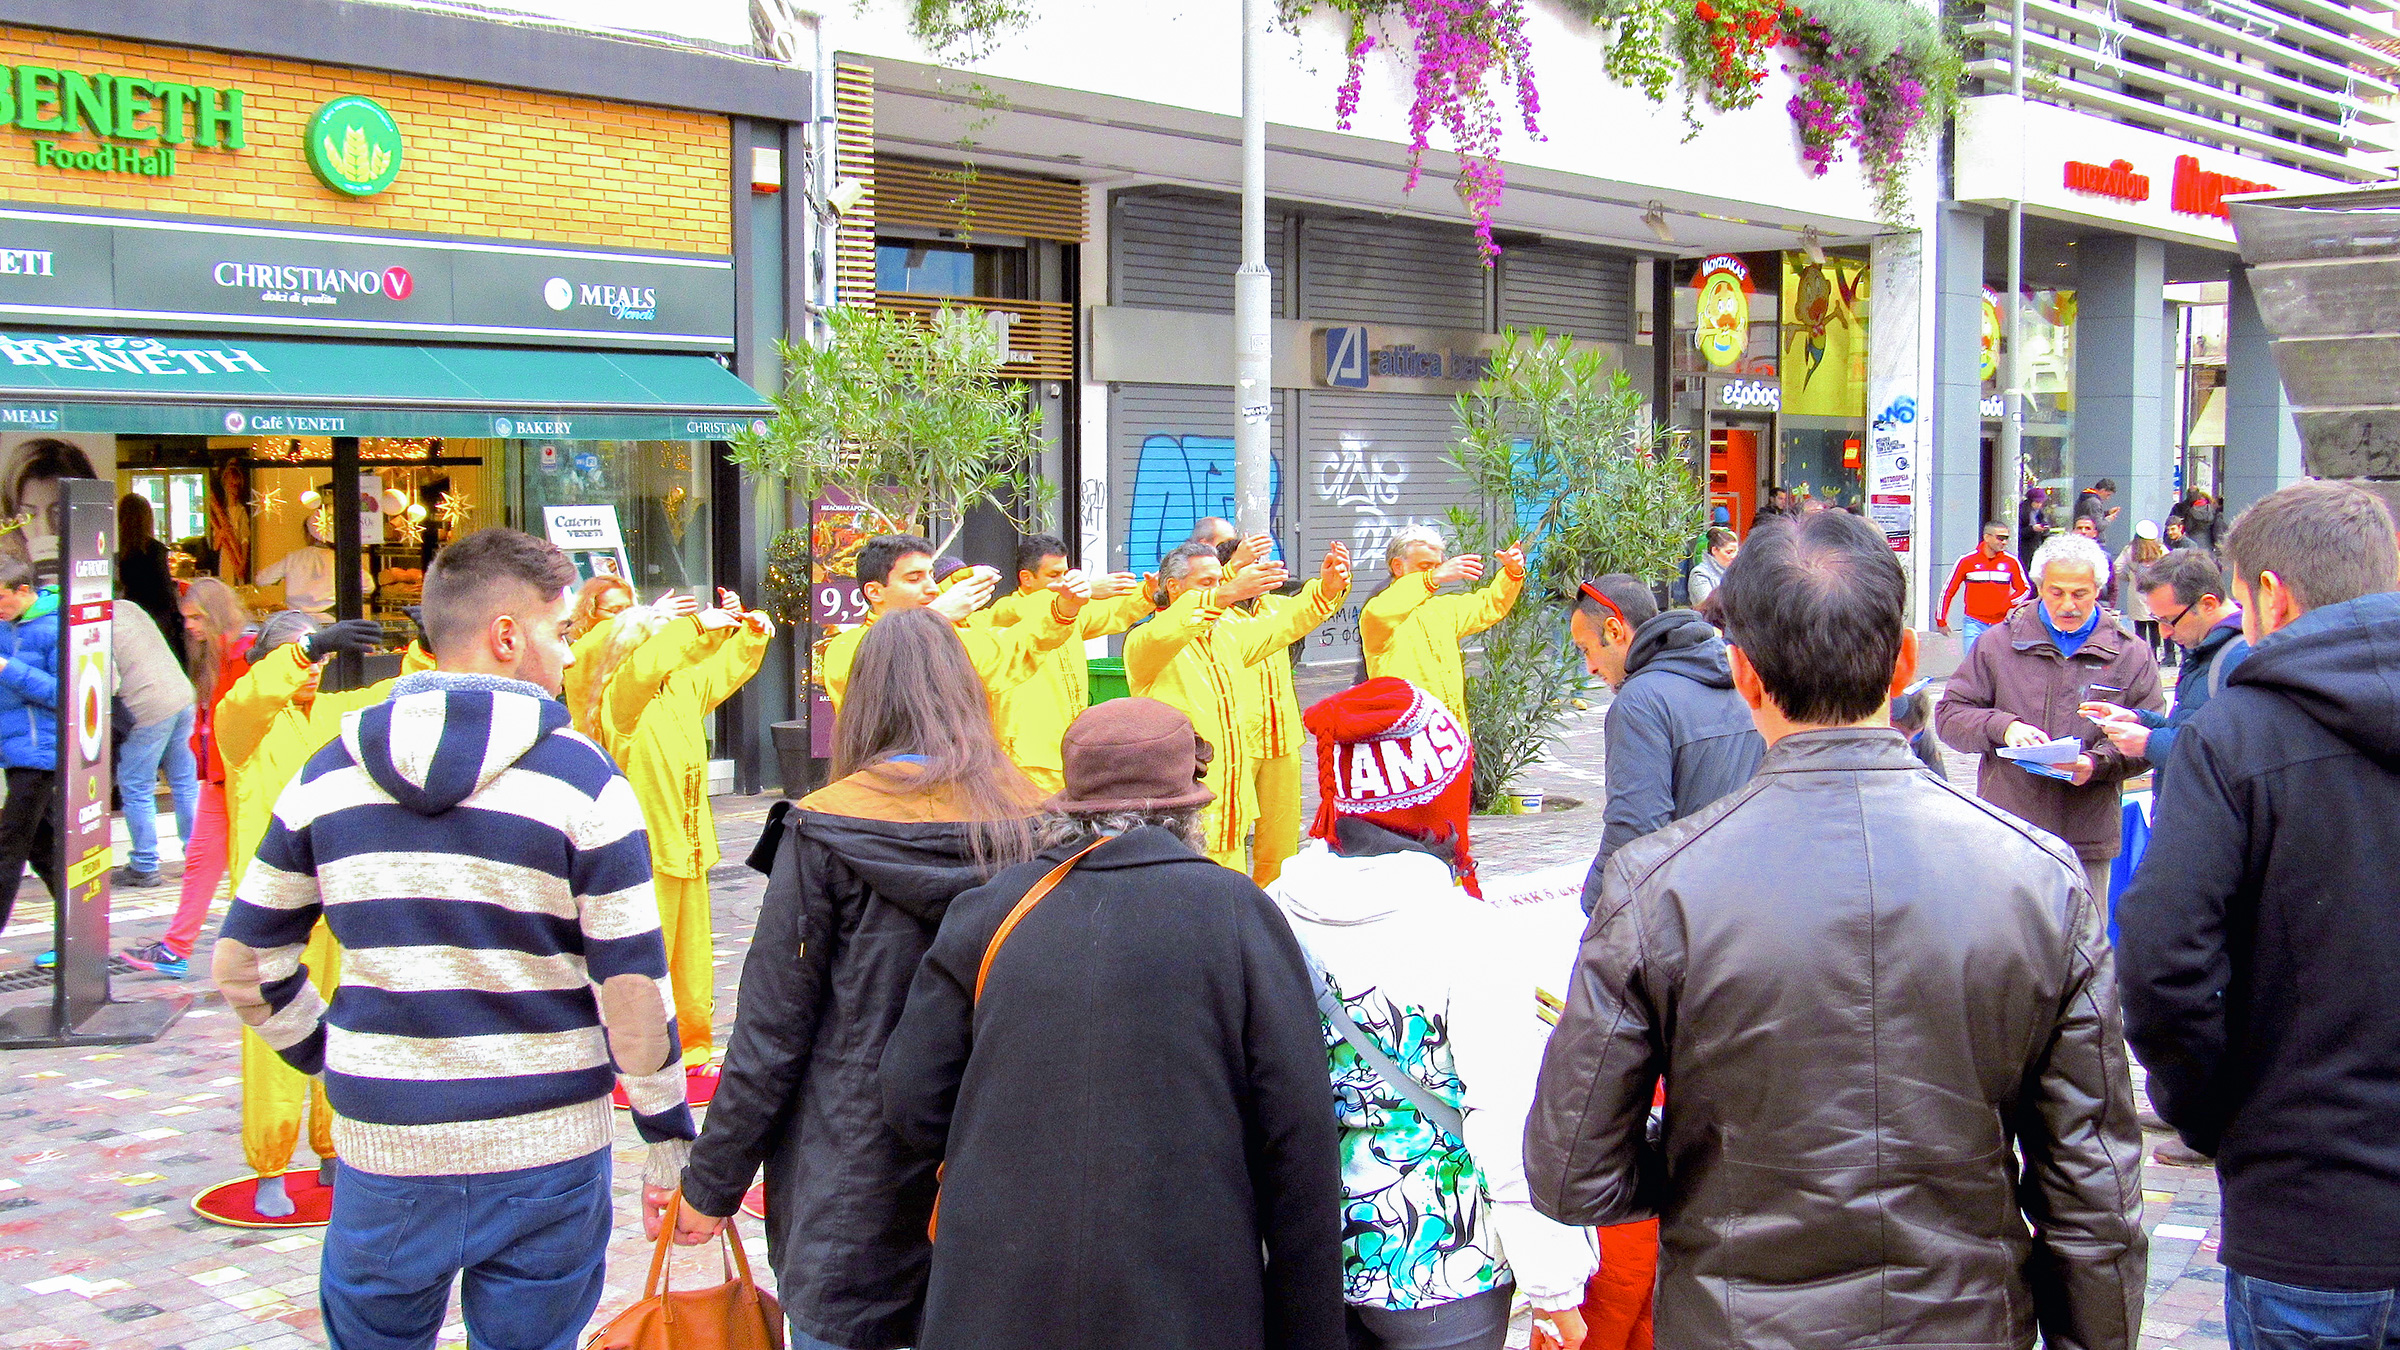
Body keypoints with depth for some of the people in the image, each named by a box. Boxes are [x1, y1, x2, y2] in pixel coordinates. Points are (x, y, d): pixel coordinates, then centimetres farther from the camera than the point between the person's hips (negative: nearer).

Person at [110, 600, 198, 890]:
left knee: (136, 790, 4)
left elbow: (109, 682, -19)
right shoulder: (128, 607, 12)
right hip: (182, 695, 8)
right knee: (186, 783, 15)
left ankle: (144, 868, 9)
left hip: (148, 711, -8)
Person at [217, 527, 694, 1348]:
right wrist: (668, 1124, 2)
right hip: (546, 1155, -2)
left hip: (383, 1152, 3)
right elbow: (632, 986, -11)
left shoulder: (331, 773, 2)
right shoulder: (582, 780, -10)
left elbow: (243, 960, 7)